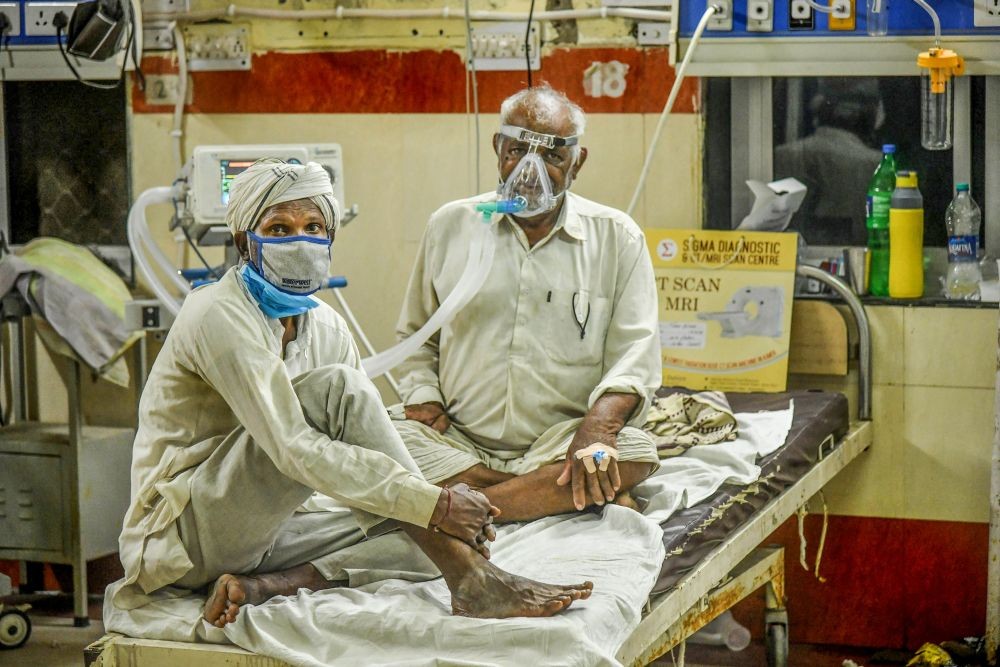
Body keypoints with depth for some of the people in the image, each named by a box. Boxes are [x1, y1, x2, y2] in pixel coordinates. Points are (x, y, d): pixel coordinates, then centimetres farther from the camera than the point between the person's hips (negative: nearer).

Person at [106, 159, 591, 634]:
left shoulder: (326, 327, 9)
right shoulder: (221, 315, -17)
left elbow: (365, 452, 6)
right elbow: (294, 451, -28)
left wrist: (446, 511, -15)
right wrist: (434, 502, -32)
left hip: (264, 526, 8)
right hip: (187, 528, -8)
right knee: (336, 387, -26)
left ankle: (260, 586, -22)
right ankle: (470, 581, -32)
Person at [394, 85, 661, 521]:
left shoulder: (617, 238, 6)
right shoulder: (450, 226, 12)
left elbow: (634, 353, -2)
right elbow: (415, 336, 22)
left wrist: (598, 426, -22)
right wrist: (423, 395, 0)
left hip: (558, 446, -1)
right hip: (458, 442, 1)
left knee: (633, 452, -34)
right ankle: (554, 497, -24)